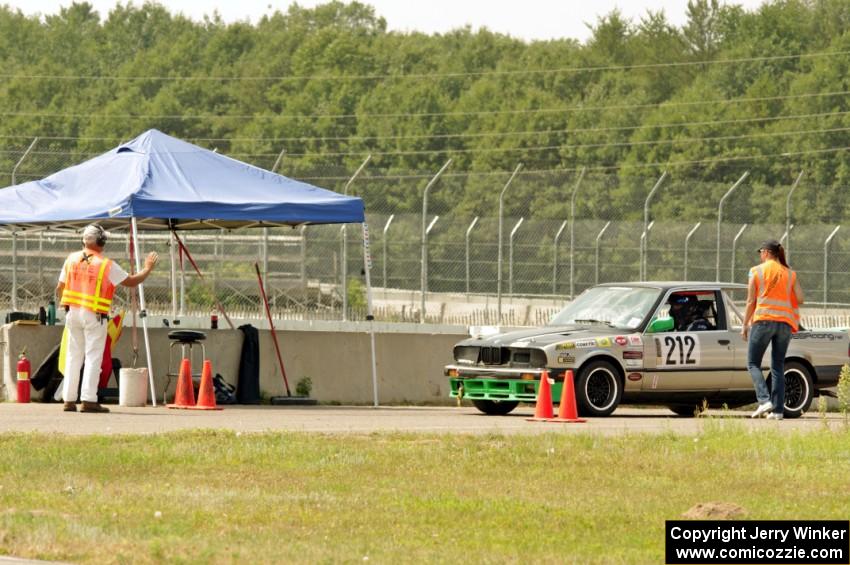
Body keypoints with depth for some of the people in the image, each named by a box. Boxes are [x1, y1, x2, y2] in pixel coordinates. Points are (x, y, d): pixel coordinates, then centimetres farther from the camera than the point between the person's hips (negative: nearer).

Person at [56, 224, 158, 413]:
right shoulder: (106, 265, -9)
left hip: (73, 313, 5)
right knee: (93, 357, -2)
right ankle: (89, 400, -8)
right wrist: (147, 269, 14)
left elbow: (60, 288, 10)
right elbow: (131, 281, -3)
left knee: (73, 356, 11)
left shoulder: (72, 259, 5)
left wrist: (64, 305, 27)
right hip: (94, 316, -5)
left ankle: (69, 399, 10)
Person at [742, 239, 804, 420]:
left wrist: (745, 325, 7)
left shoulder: (757, 271, 2)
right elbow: (799, 299, 6)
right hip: (785, 322, 4)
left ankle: (764, 400, -18)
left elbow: (751, 301, 0)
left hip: (763, 319, -4)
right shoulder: (789, 273, 11)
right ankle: (778, 410, 1)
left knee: (753, 363, 2)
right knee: (778, 366, 8)